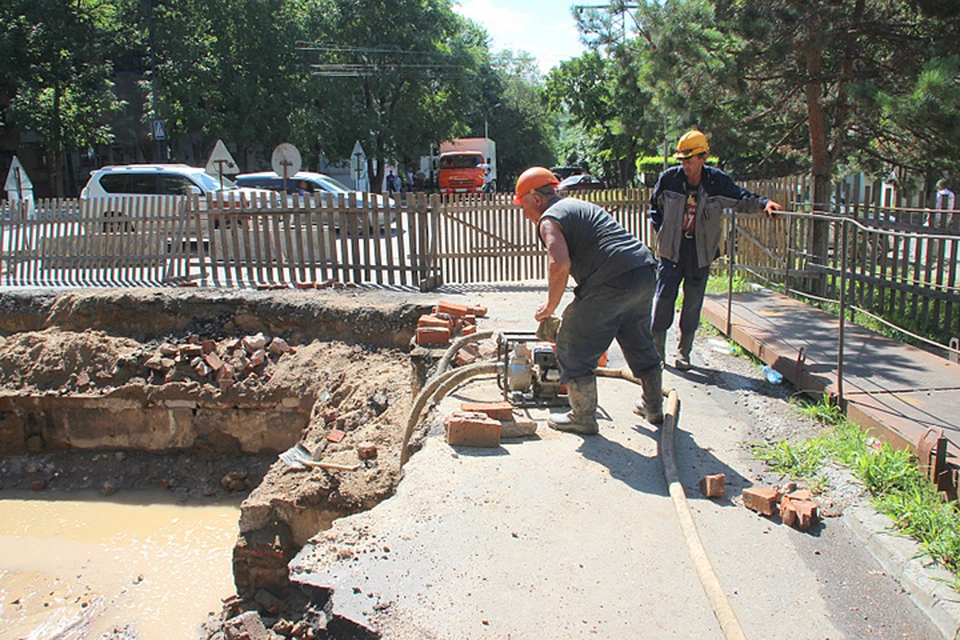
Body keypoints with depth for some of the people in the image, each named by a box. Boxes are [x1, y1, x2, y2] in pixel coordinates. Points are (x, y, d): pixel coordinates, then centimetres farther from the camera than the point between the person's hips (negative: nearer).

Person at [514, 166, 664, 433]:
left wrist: (549, 307, -7)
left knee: (574, 348, 5)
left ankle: (583, 418, 15)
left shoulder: (550, 219, -2)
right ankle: (654, 408, 41)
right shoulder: (578, 206, 27)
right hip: (645, 271, 10)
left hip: (613, 281, -10)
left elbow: (560, 264, -22)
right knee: (640, 345, 26)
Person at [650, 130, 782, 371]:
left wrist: (764, 203, -12)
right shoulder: (669, 178, -6)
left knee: (693, 303, 6)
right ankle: (657, 351, 10)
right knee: (663, 298, -2)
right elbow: (655, 207, 8)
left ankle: (684, 352, 19)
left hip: (701, 254, 1)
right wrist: (663, 233, -1)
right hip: (671, 251, -1)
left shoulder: (718, 181, -4)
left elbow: (742, 199, 7)